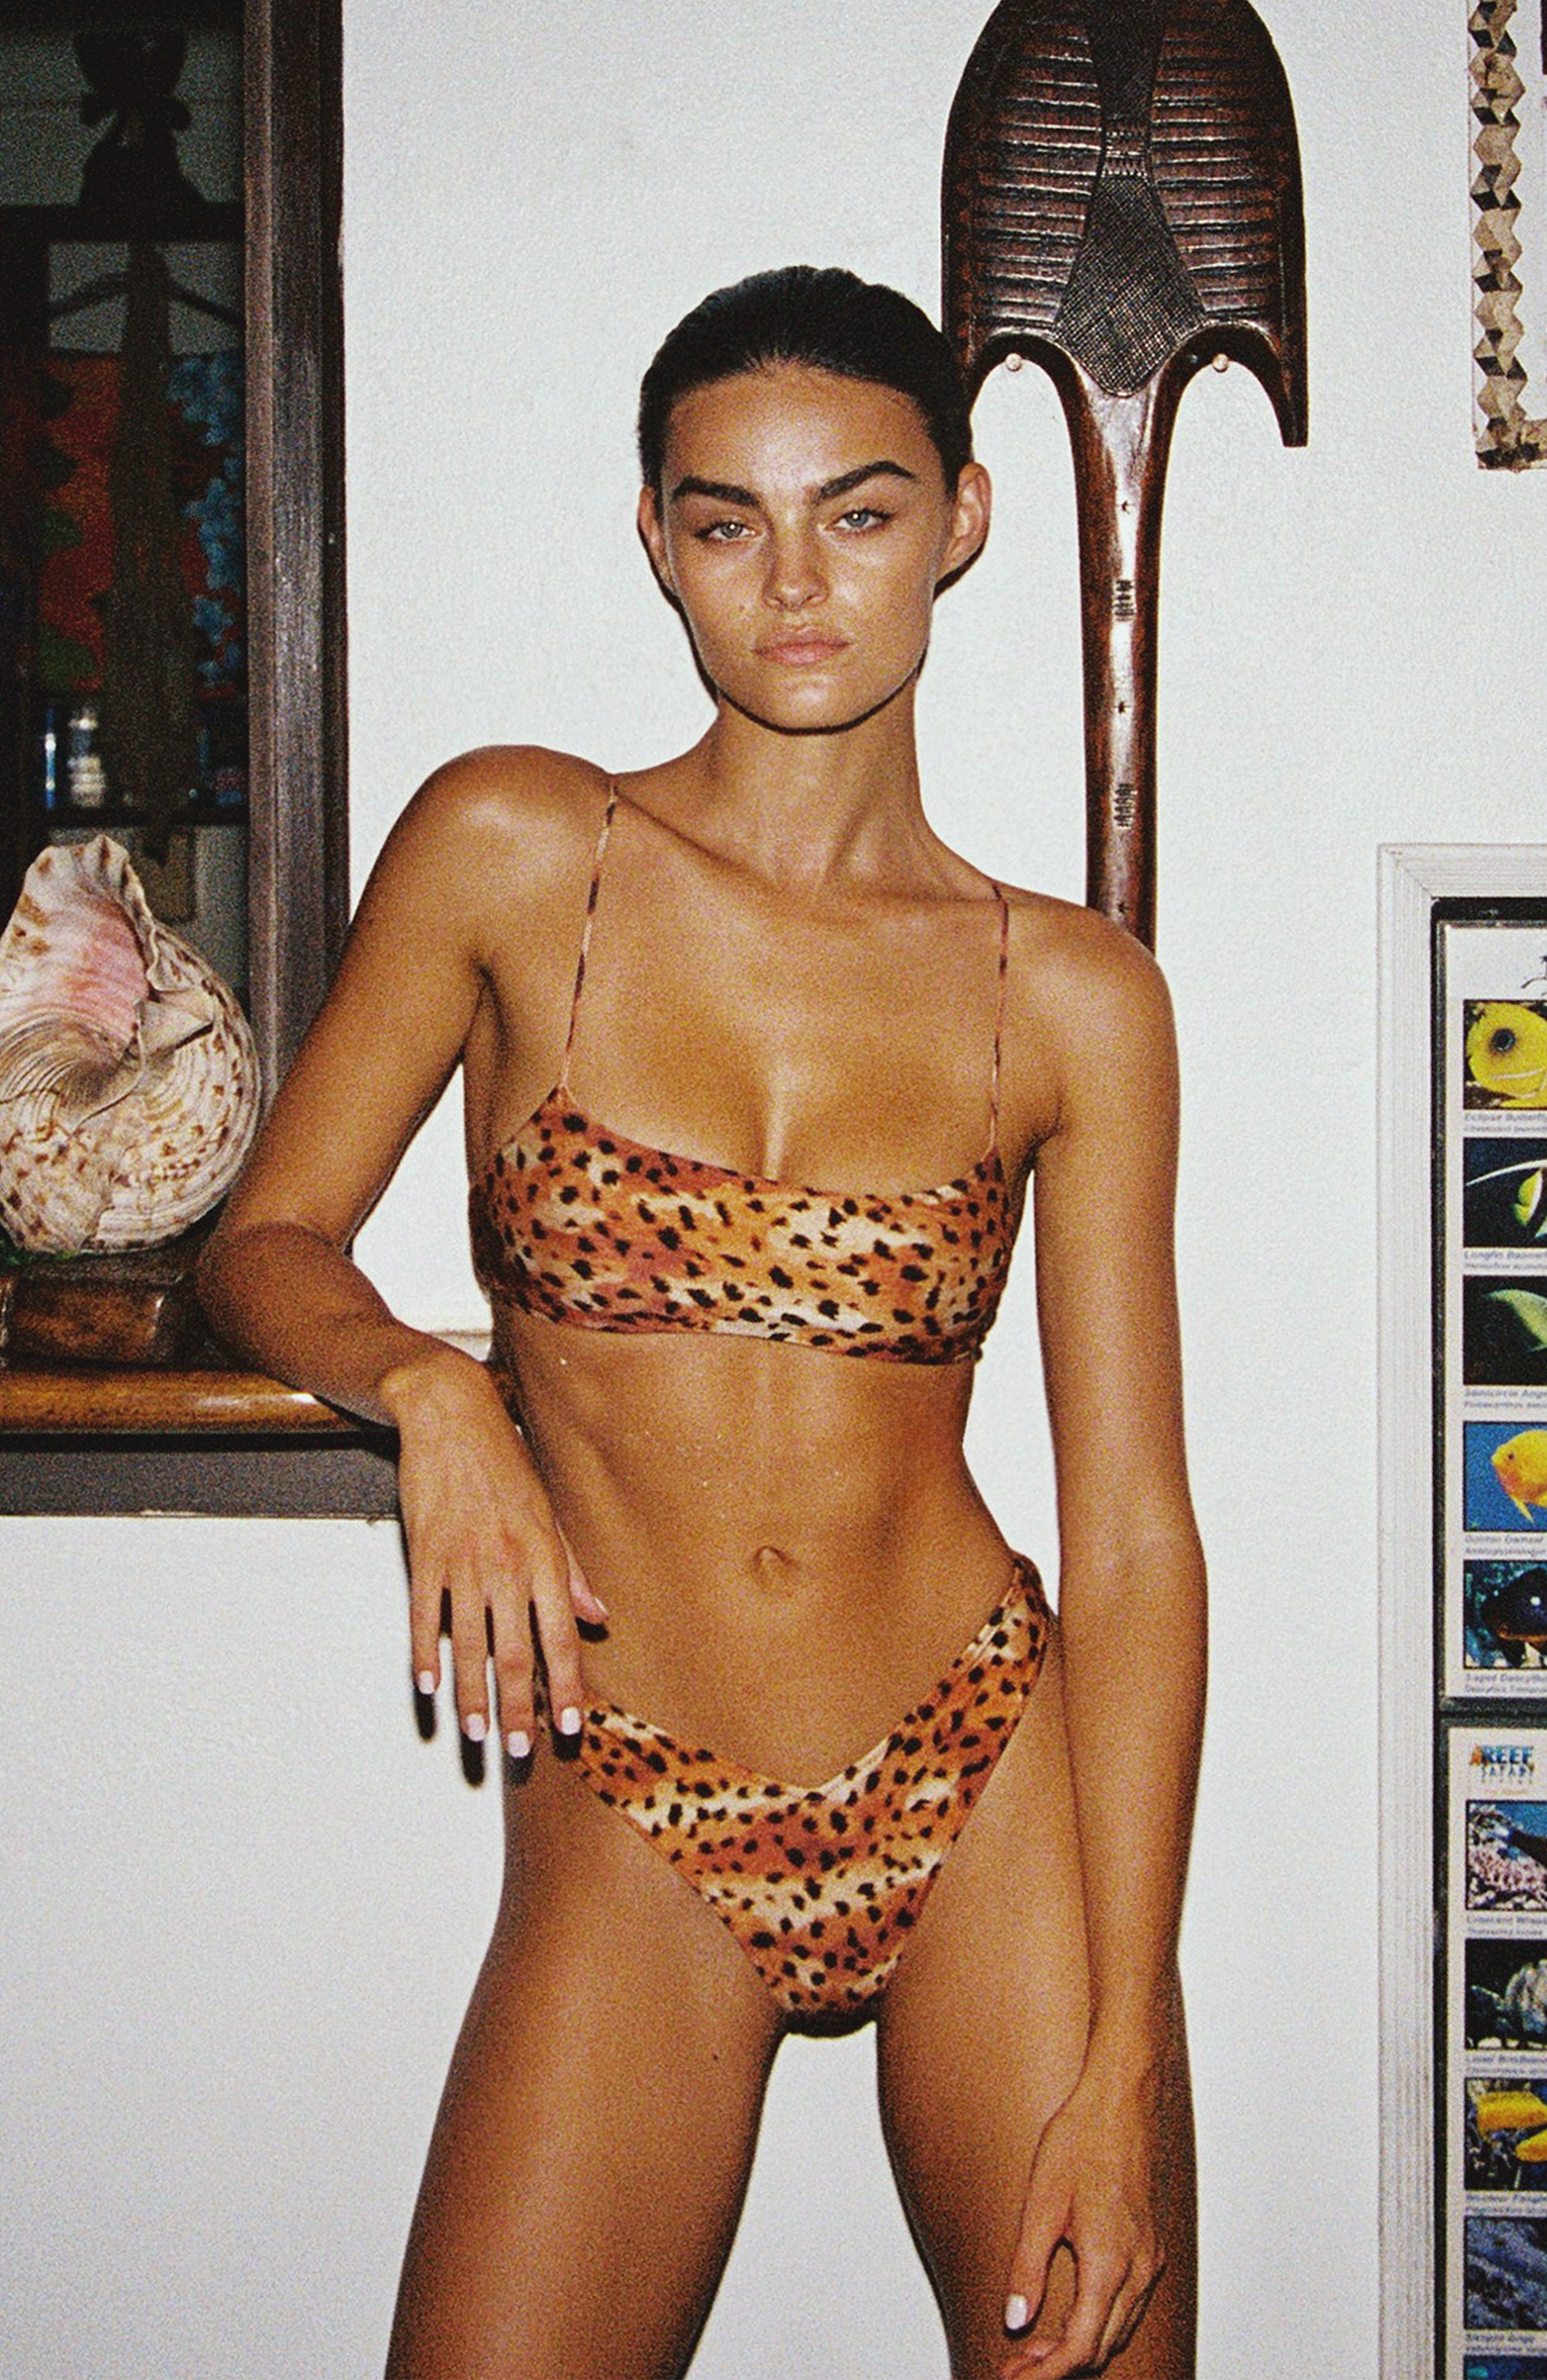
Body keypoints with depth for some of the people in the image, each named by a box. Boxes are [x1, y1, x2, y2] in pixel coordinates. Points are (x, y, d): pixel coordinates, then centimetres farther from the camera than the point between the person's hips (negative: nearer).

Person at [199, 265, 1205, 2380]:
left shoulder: (1074, 996, 0)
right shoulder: (514, 853, -1)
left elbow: (1134, 1539, -2)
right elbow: (266, 1246, 6)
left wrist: (1122, 2069, -9)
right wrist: (430, 1393, -17)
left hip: (993, 1807, 1)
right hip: (633, 1857, 0)